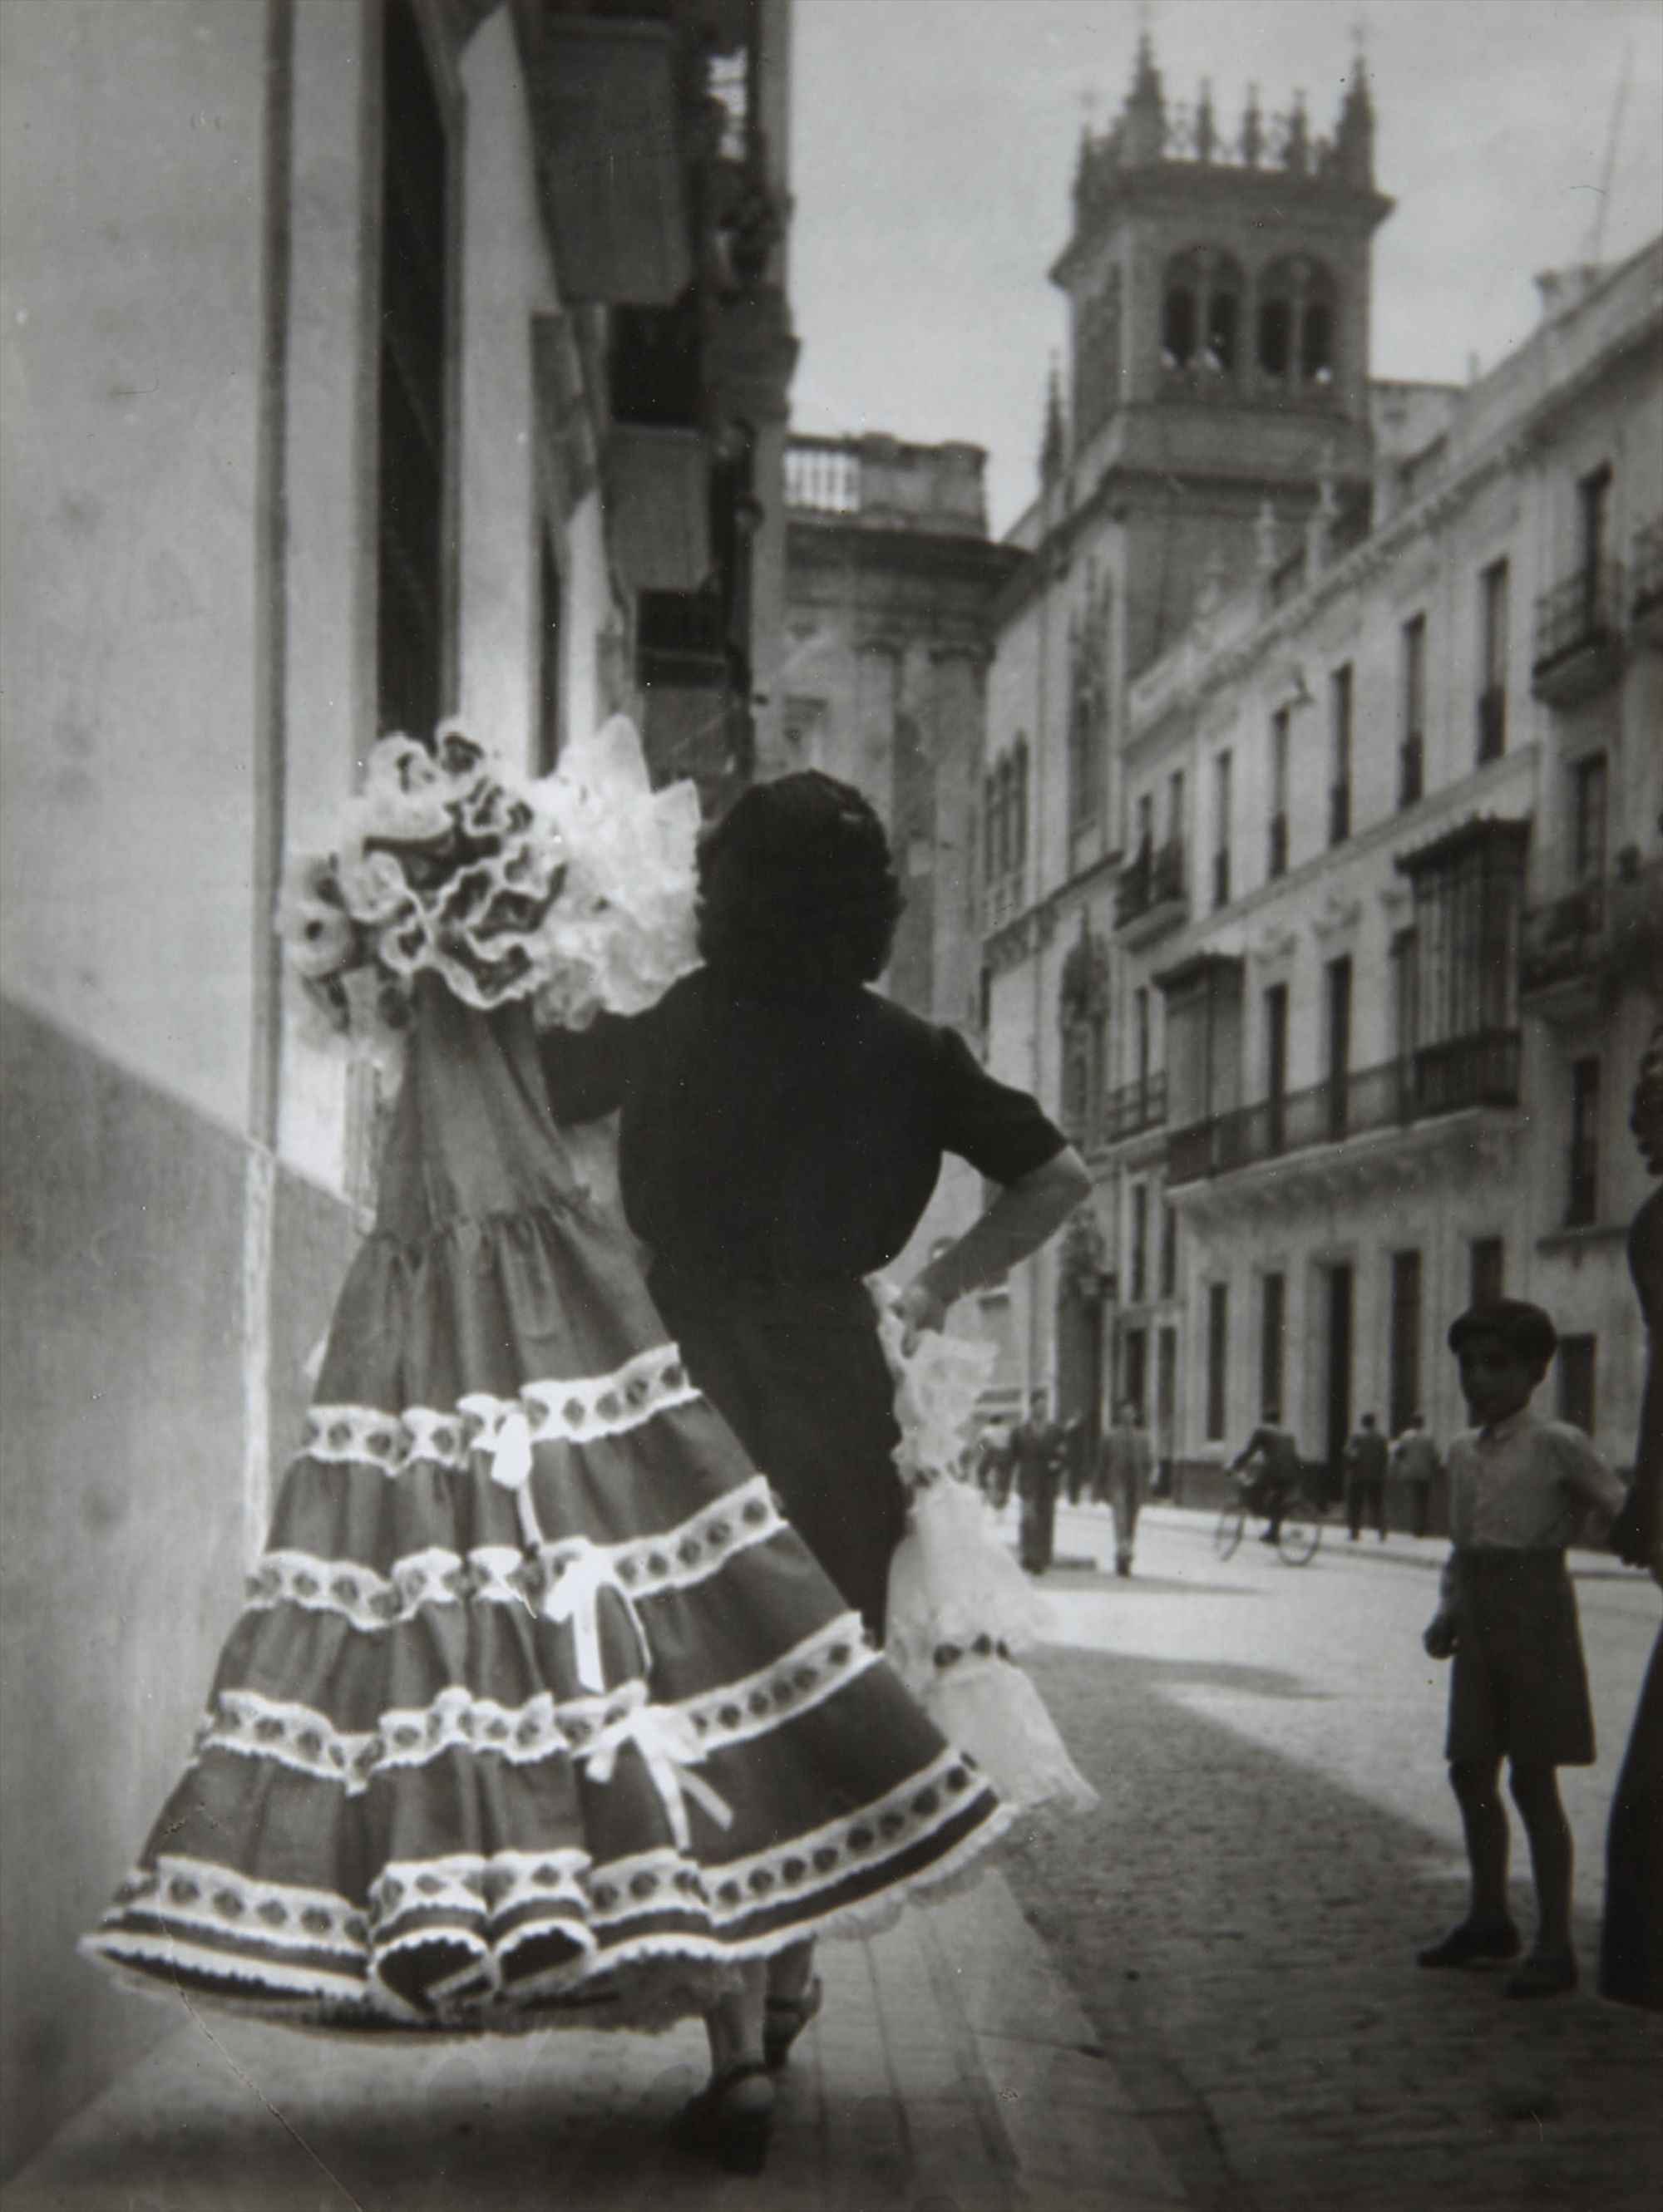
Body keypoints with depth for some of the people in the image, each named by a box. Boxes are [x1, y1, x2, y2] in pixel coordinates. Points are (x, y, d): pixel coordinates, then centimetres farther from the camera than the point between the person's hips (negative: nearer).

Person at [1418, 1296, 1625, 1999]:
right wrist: (1447, 1613, 9)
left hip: (1536, 1613, -7)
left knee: (1533, 1781, -3)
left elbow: (1622, 1510, -7)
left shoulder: (1556, 1445, -8)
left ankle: (1554, 1945, 6)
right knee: (1470, 1771, 12)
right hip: (1480, 1623, 7)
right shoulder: (1464, 1451, 12)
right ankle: (1489, 1919, 29)